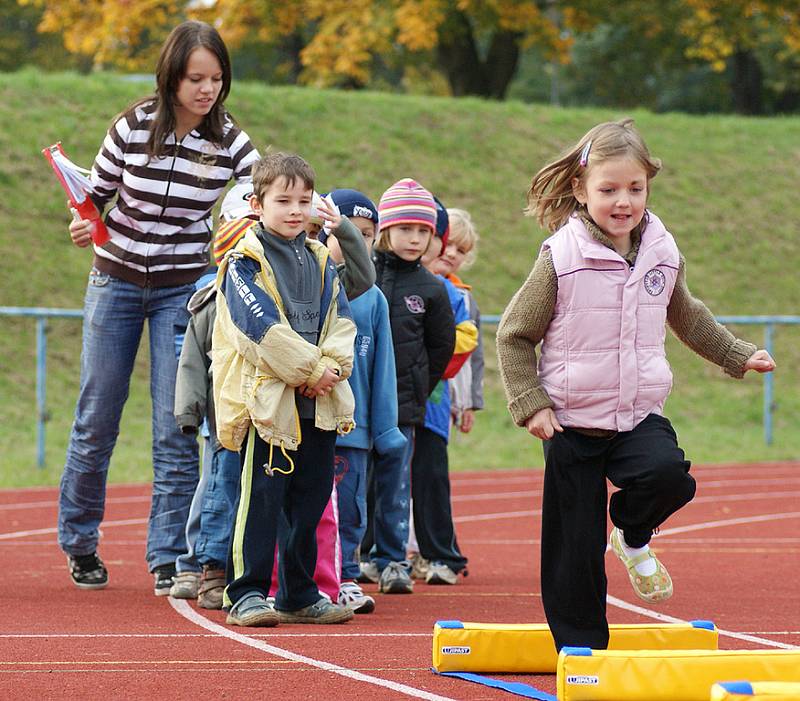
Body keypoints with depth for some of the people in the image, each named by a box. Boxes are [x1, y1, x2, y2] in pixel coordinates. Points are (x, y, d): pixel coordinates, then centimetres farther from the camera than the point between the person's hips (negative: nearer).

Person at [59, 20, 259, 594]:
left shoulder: (228, 141, -10)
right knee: (97, 419, 6)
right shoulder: (134, 126, -11)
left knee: (176, 428, -7)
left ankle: (169, 559, -1)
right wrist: (83, 226, -18)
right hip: (116, 281, 0)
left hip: (184, 289, 0)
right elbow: (97, 191, 2)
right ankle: (79, 542, 24)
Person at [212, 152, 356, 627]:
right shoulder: (244, 262, -6)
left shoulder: (321, 261, 15)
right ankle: (247, 592, -2)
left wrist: (331, 367, -10)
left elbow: (341, 322, 9)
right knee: (262, 498, -7)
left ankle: (300, 595, 18)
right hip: (266, 400, -6)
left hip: (319, 404, 6)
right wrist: (310, 370, -15)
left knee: (310, 501, 10)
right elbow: (262, 327, -16)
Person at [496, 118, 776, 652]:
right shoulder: (561, 258, -10)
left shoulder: (663, 253, 2)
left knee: (668, 474, -28)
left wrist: (737, 355, 25)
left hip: (641, 412, 3)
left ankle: (634, 537, 4)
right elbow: (514, 335, -3)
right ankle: (580, 646, 15)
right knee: (575, 546, -1)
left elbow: (687, 316, 23)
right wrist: (530, 403, -10)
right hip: (572, 421, -2)